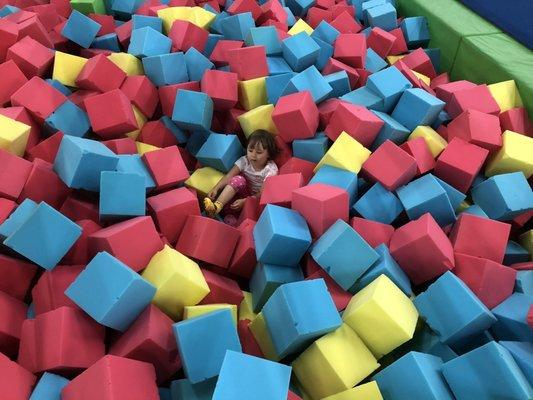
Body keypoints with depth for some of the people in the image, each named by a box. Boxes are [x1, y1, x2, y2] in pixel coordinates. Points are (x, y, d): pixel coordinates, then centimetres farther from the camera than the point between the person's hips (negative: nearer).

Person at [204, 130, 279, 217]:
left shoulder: (271, 169, -18)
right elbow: (229, 176, -20)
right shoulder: (245, 161, -10)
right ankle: (216, 206, -42)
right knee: (238, 179, -29)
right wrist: (216, 188, -35)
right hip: (243, 191, 1)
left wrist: (244, 201, -34)